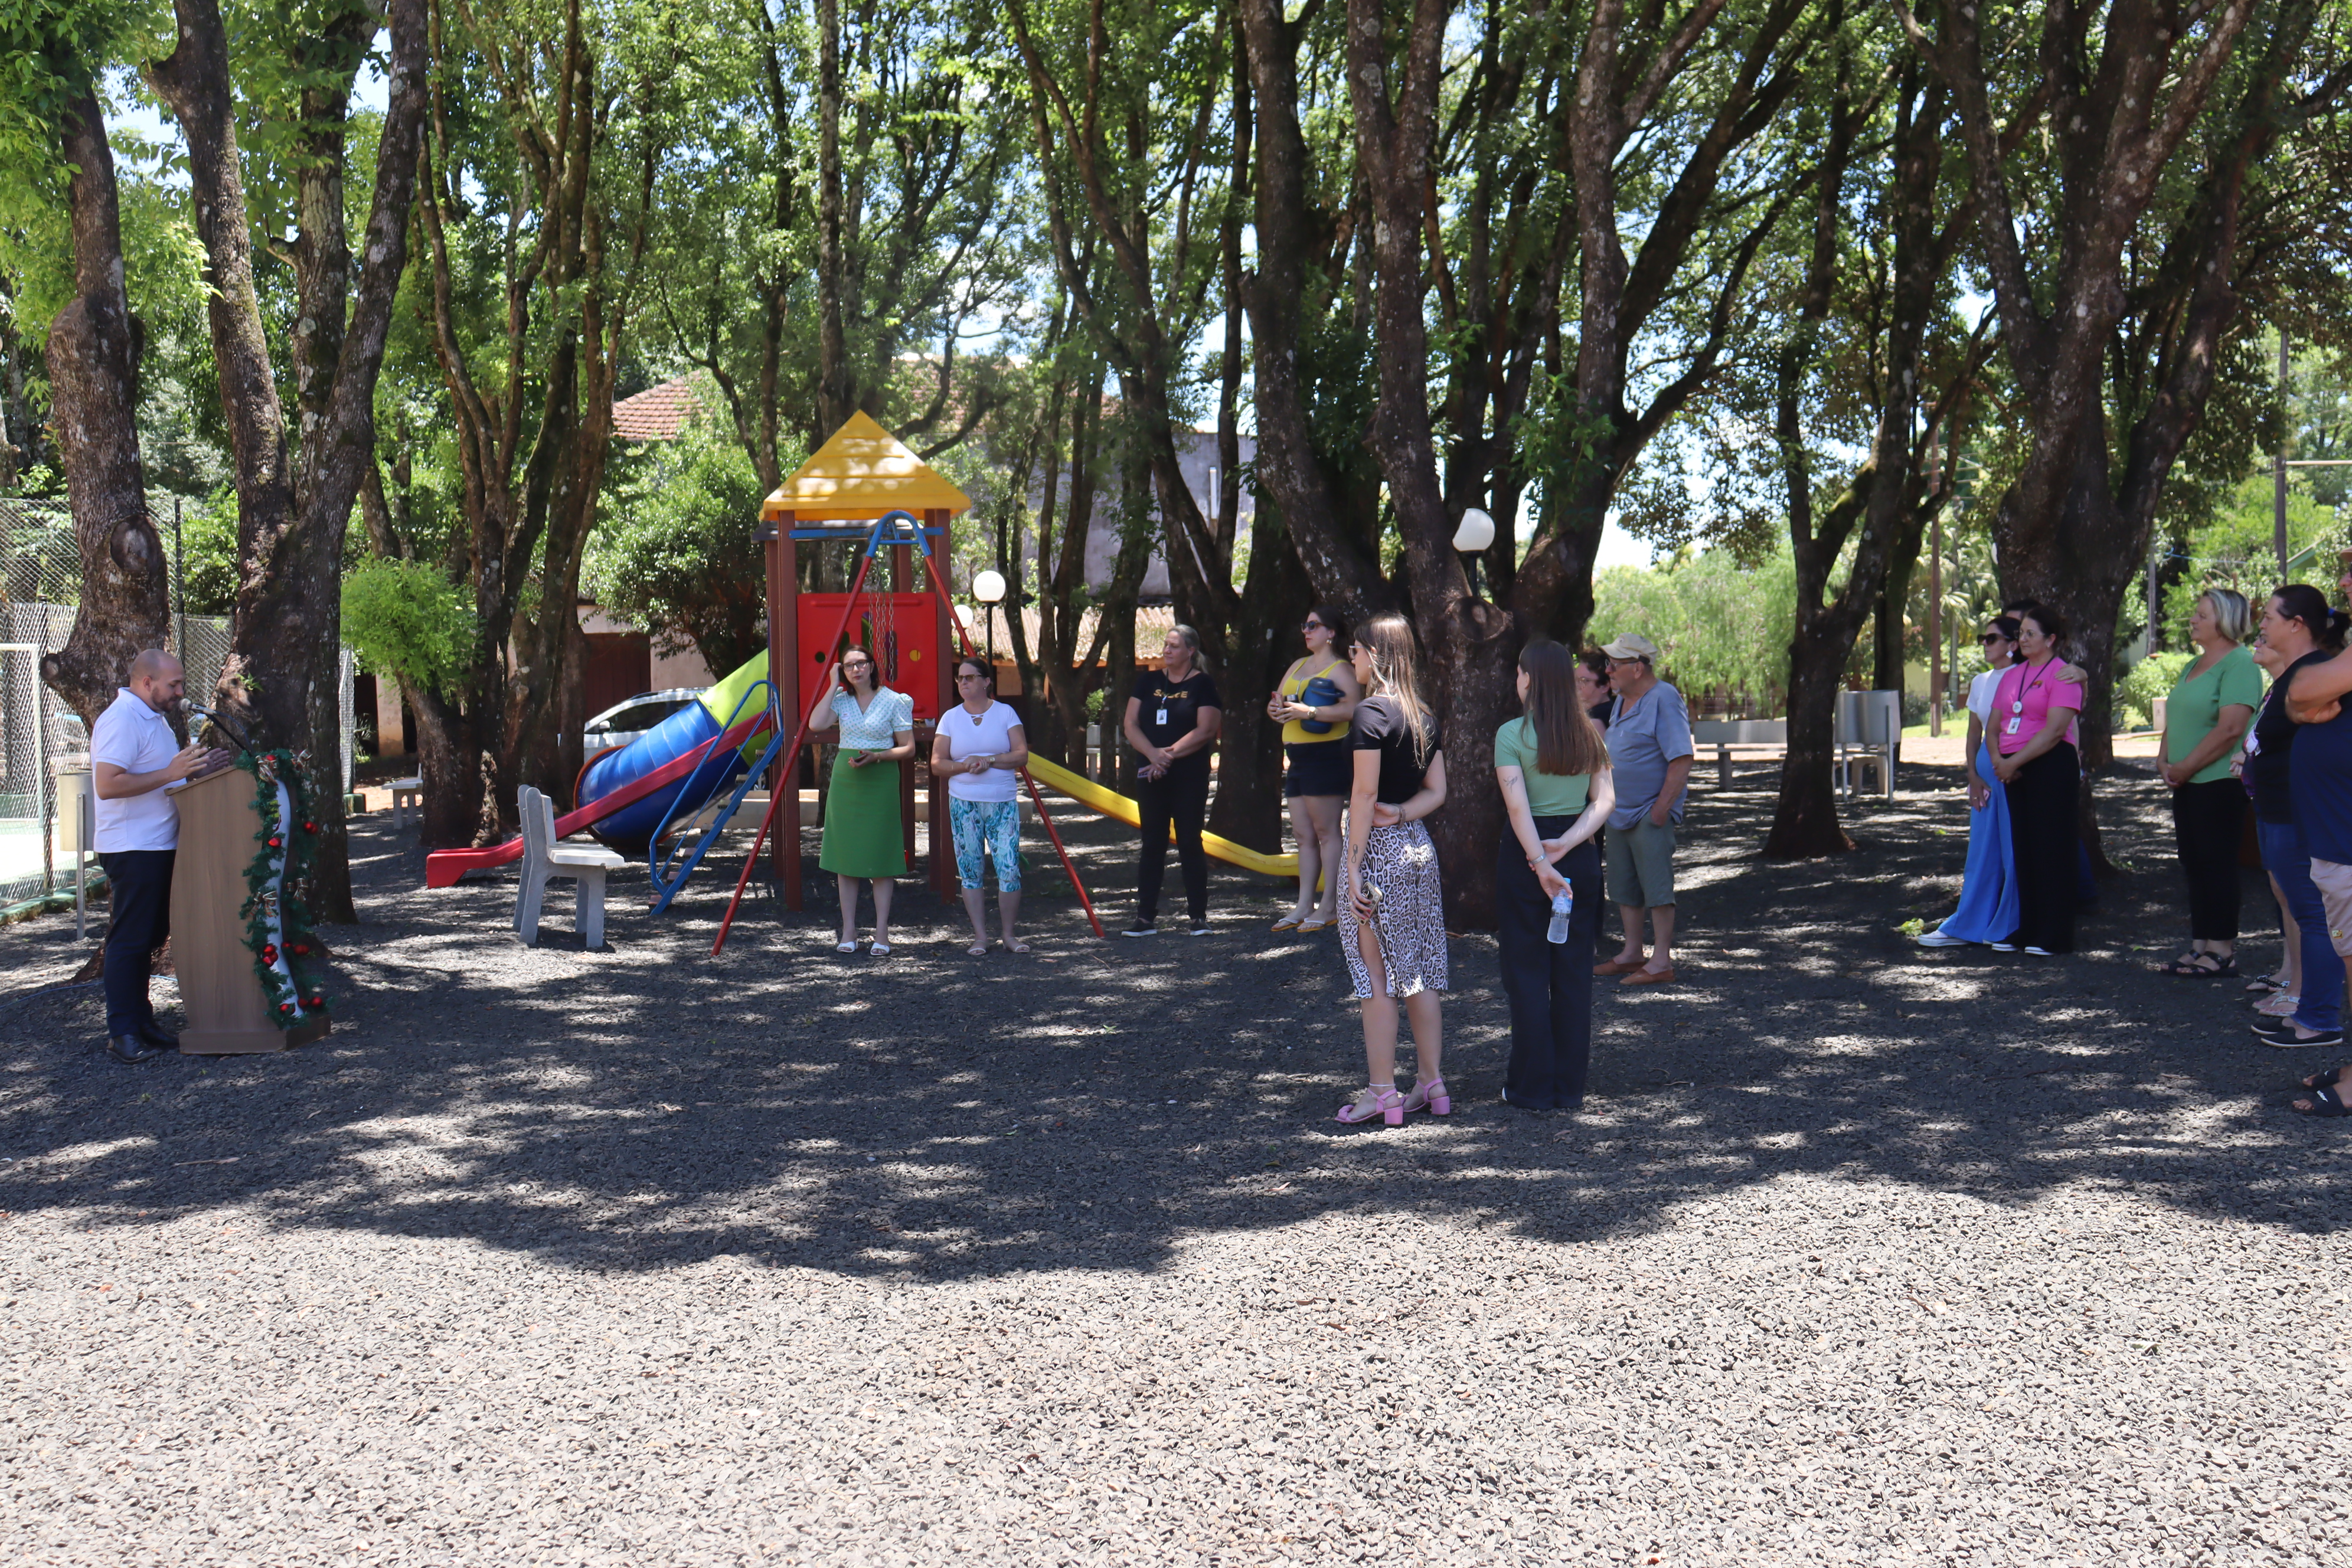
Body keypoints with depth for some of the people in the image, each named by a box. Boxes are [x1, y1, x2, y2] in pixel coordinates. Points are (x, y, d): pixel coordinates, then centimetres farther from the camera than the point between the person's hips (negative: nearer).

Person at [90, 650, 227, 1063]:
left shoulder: (155, 718, 16)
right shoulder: (121, 720, -16)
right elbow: (107, 785, -26)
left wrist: (198, 769, 12)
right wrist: (171, 773, -27)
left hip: (159, 847, 10)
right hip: (132, 849, -10)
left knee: (148, 938, 13)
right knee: (129, 940, -6)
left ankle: (141, 1023, 20)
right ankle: (122, 1033, -2)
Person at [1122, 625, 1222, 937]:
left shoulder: (1202, 685, -1)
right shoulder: (1148, 681, 11)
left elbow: (1205, 730, -11)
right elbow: (1131, 725, 5)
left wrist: (1170, 754, -16)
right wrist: (1153, 754, -12)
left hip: (1190, 775, -4)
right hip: (1150, 774, 4)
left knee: (1190, 843, -2)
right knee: (1152, 844, 6)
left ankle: (1199, 917, 4)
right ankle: (1146, 917, 8)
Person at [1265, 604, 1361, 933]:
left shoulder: (1340, 669, -7)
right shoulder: (1298, 666, 20)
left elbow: (1352, 708, -22)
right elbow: (1277, 703, 23)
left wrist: (1308, 712, -26)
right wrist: (1276, 708, -1)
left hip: (1326, 756, -9)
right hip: (1298, 758, 9)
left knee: (1326, 832, -6)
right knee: (1303, 835, 9)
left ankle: (1329, 905, -3)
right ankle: (1304, 905, 12)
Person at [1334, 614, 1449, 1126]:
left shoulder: (1371, 712, -14)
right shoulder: (1424, 716, 11)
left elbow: (1364, 794, -17)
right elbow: (1437, 791, 10)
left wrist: (1354, 869, -15)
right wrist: (1401, 813, -5)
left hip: (1380, 849, -8)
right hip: (1419, 845, 8)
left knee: (1375, 974, -1)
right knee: (1419, 972, 12)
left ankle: (1381, 1093, 2)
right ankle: (1433, 1084, 16)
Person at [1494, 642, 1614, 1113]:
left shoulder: (1513, 734, -10)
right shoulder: (1589, 734, 5)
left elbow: (1518, 806, -18)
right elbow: (1605, 799, -1)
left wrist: (1541, 863, -20)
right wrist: (1567, 843, -9)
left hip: (1525, 853, -4)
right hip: (1581, 857, 4)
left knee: (1527, 972, 4)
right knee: (1575, 972, 9)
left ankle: (1532, 1087, 6)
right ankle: (1570, 1087, 12)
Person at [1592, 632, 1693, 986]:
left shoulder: (1664, 700, -14)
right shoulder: (1621, 701, 13)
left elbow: (1681, 760, -18)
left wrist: (1661, 808, -21)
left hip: (1650, 814, -9)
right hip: (1619, 812, 9)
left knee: (1657, 888, -5)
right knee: (1624, 887, 14)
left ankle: (1661, 962, -1)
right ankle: (1631, 954, 24)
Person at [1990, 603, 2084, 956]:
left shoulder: (2062, 674, -6)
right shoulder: (2011, 675, 17)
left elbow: (2054, 730, -16)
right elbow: (1995, 724, 14)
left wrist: (2014, 762, -17)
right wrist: (1997, 759, -5)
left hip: (2052, 766, -7)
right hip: (2015, 770, 7)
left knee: (2052, 850, -4)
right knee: (2023, 850, 8)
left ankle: (2054, 936, -1)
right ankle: (2026, 931, 14)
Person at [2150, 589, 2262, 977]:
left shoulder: (2240, 663, -12)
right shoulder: (2194, 665, 17)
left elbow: (2230, 729, -21)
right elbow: (2175, 719, 21)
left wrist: (2185, 768, -16)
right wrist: (2166, 763, 4)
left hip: (2220, 782, -9)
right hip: (2187, 784, 9)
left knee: (2217, 865, -5)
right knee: (2194, 865, 10)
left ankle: (2223, 951, 0)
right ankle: (2200, 946, 16)